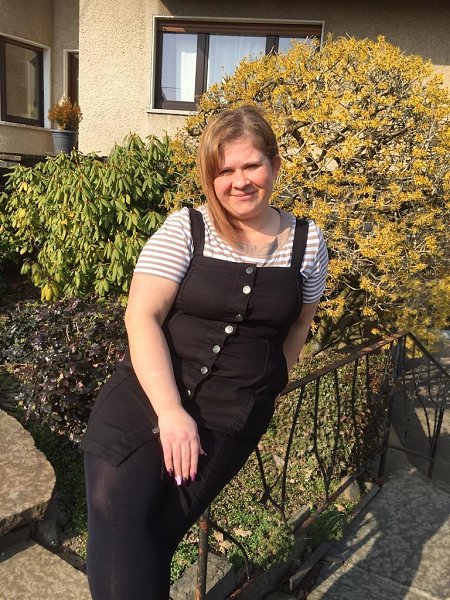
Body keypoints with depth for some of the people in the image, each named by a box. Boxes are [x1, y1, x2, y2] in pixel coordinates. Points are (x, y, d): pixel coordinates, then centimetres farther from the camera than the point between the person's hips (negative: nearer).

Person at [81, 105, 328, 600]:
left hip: (233, 419, 1)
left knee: (158, 534, -11)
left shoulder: (306, 241, 5)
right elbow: (142, 317, -9)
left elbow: (300, 319, 18)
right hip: (147, 394, 0)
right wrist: (170, 411, -18)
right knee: (118, 518, -18)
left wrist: (268, 385, 11)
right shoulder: (185, 229, -2)